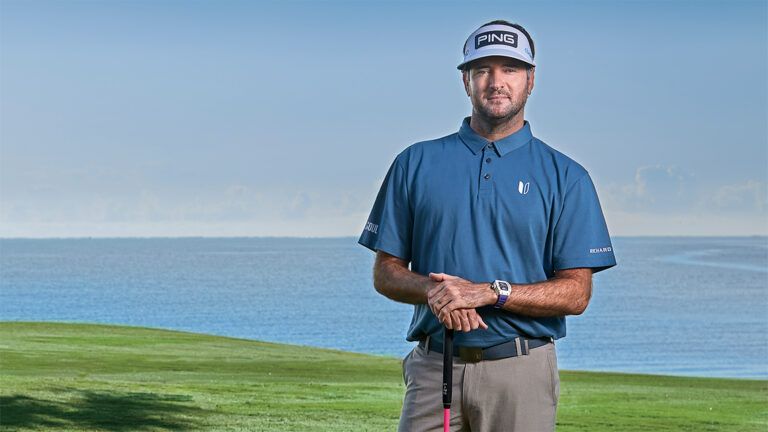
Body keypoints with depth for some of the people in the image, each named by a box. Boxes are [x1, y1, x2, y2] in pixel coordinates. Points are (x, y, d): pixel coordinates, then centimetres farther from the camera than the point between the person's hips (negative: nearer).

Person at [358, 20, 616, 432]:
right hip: (433, 367, 1)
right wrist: (434, 290, -12)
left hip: (520, 369, -1)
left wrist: (488, 292, -15)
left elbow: (575, 293, -2)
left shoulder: (565, 177, 4)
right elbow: (386, 272, 10)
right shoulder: (416, 163, 10)